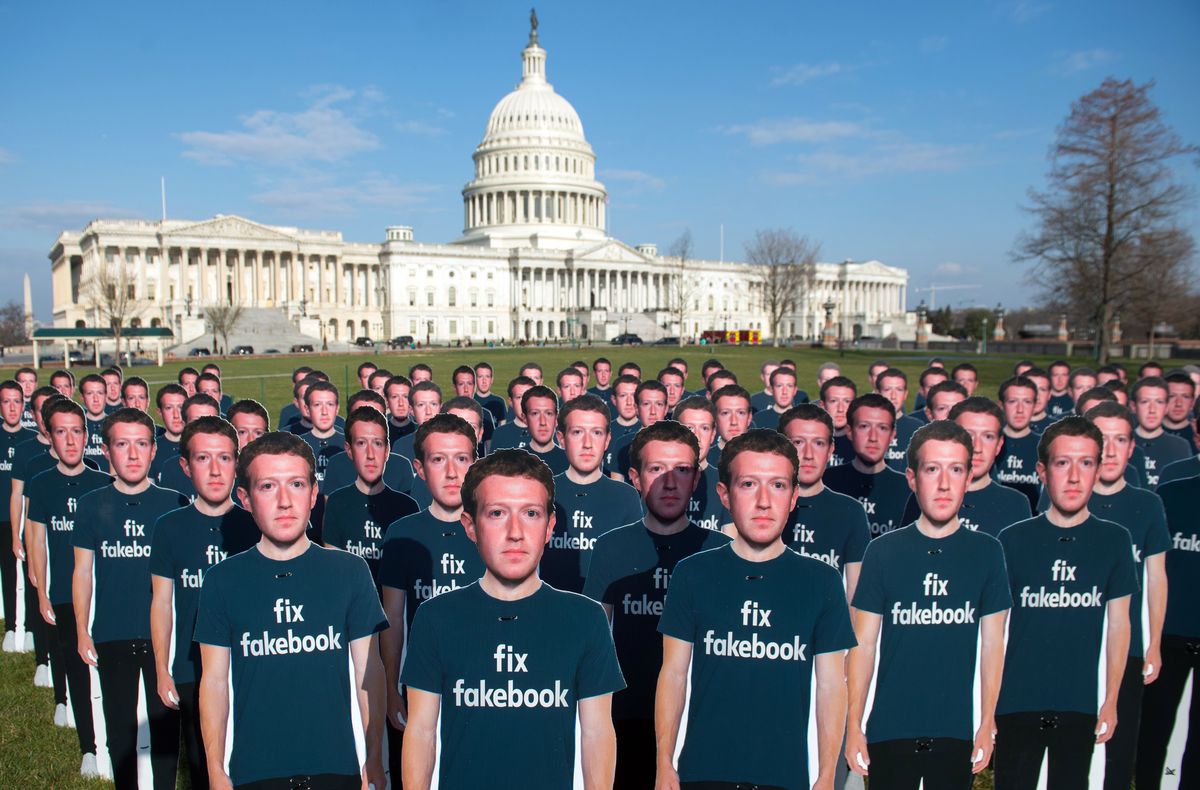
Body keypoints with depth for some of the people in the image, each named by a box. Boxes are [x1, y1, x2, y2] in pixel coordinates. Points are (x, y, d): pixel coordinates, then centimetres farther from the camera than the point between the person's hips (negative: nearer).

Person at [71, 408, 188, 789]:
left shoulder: (173, 504, -5)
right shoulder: (92, 505, -1)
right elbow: (83, 571, 5)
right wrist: (82, 632, 3)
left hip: (162, 633, -1)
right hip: (111, 635, 2)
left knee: (165, 723, 7)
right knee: (119, 725, 14)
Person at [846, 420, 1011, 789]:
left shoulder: (987, 552, -1)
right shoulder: (884, 551, -4)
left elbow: (992, 645, 3)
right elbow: (863, 644, -3)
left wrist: (987, 724, 2)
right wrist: (853, 725, -4)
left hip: (956, 731, 1)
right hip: (890, 730, -1)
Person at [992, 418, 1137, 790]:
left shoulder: (1115, 540, -1)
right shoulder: (1014, 539, -4)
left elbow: (1118, 623, 5)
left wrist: (1111, 700, 4)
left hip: (1080, 705, 1)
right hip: (1017, 703, -1)